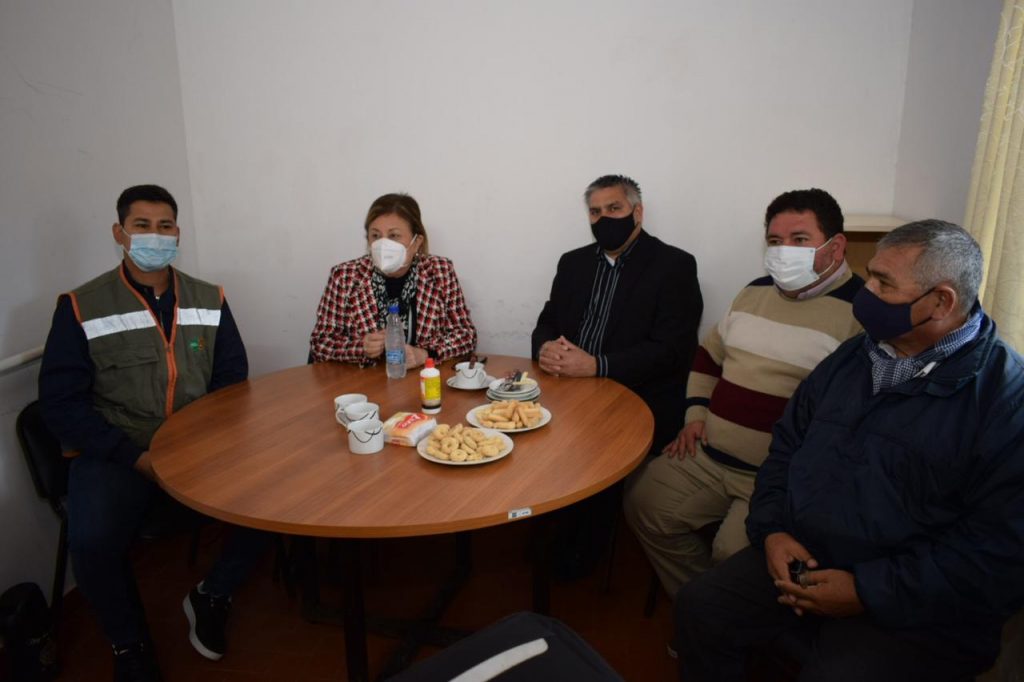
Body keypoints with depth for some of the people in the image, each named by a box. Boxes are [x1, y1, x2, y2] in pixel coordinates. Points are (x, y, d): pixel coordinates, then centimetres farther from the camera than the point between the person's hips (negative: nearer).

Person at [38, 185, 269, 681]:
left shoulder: (210, 301, 7)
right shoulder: (81, 307, -2)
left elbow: (233, 379, 8)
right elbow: (61, 403, -4)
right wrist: (135, 457, -15)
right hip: (116, 455, -2)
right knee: (91, 541, -28)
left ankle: (212, 596, 7)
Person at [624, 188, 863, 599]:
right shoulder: (755, 293, 12)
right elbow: (708, 353, 23)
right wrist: (695, 414, 11)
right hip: (707, 457, 7)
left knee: (733, 556, -23)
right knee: (642, 502, 0)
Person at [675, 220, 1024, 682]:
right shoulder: (852, 357, 8)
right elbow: (787, 444, 13)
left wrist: (866, 592, -19)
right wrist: (772, 529, -3)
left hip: (913, 609, -5)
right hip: (799, 557, 6)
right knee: (697, 609, -5)